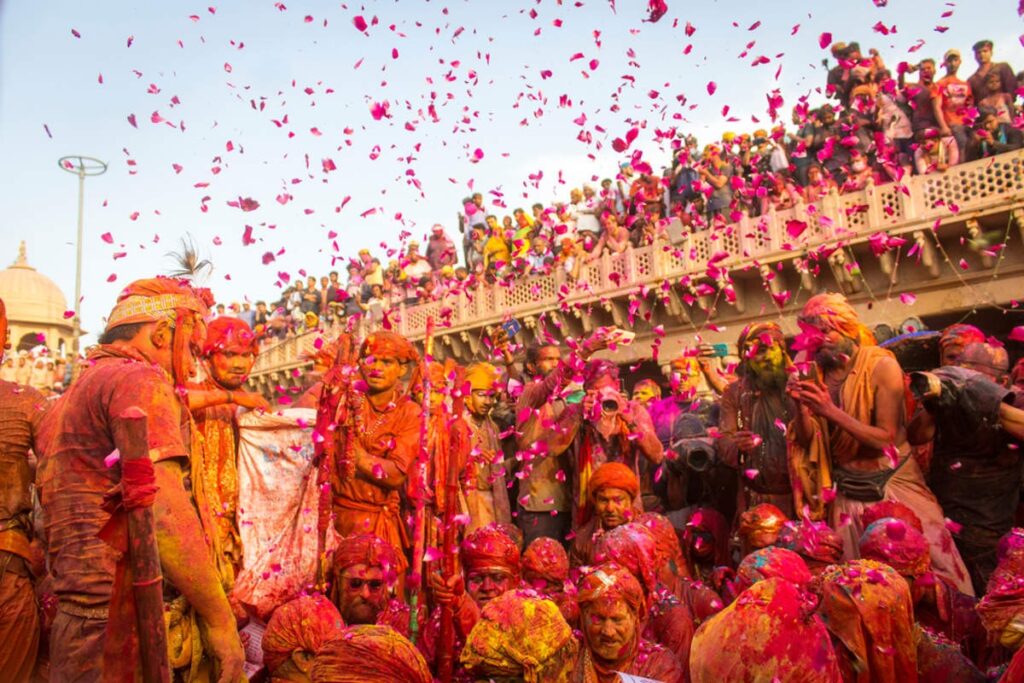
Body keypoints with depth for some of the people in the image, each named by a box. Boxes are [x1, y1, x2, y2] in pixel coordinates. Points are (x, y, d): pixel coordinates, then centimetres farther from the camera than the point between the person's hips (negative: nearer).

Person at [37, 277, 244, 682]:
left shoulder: (67, 401, 20)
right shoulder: (139, 379, -10)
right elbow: (164, 514, -21)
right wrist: (220, 619, -14)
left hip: (73, 624, 9)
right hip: (123, 630, -9)